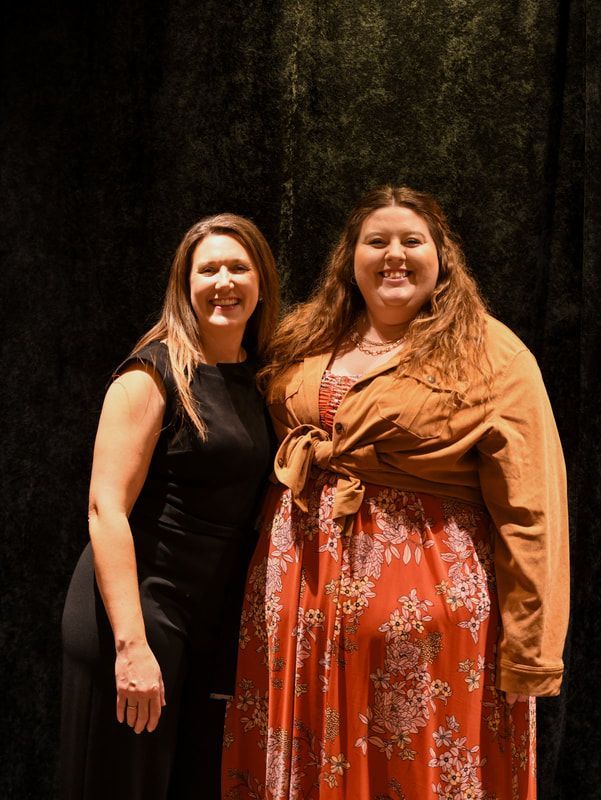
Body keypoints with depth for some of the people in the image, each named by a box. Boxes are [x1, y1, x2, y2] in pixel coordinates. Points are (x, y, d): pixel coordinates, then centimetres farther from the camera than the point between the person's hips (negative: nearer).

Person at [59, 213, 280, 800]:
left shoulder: (260, 380, 9)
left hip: (217, 618, 7)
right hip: (142, 611, -6)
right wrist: (131, 644, -23)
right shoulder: (155, 373, -11)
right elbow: (106, 509, -18)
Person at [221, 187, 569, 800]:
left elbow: (530, 512, -10)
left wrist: (530, 649, -12)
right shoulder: (305, 341, 8)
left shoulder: (490, 355, -5)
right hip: (299, 586, 5)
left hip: (424, 600, -4)